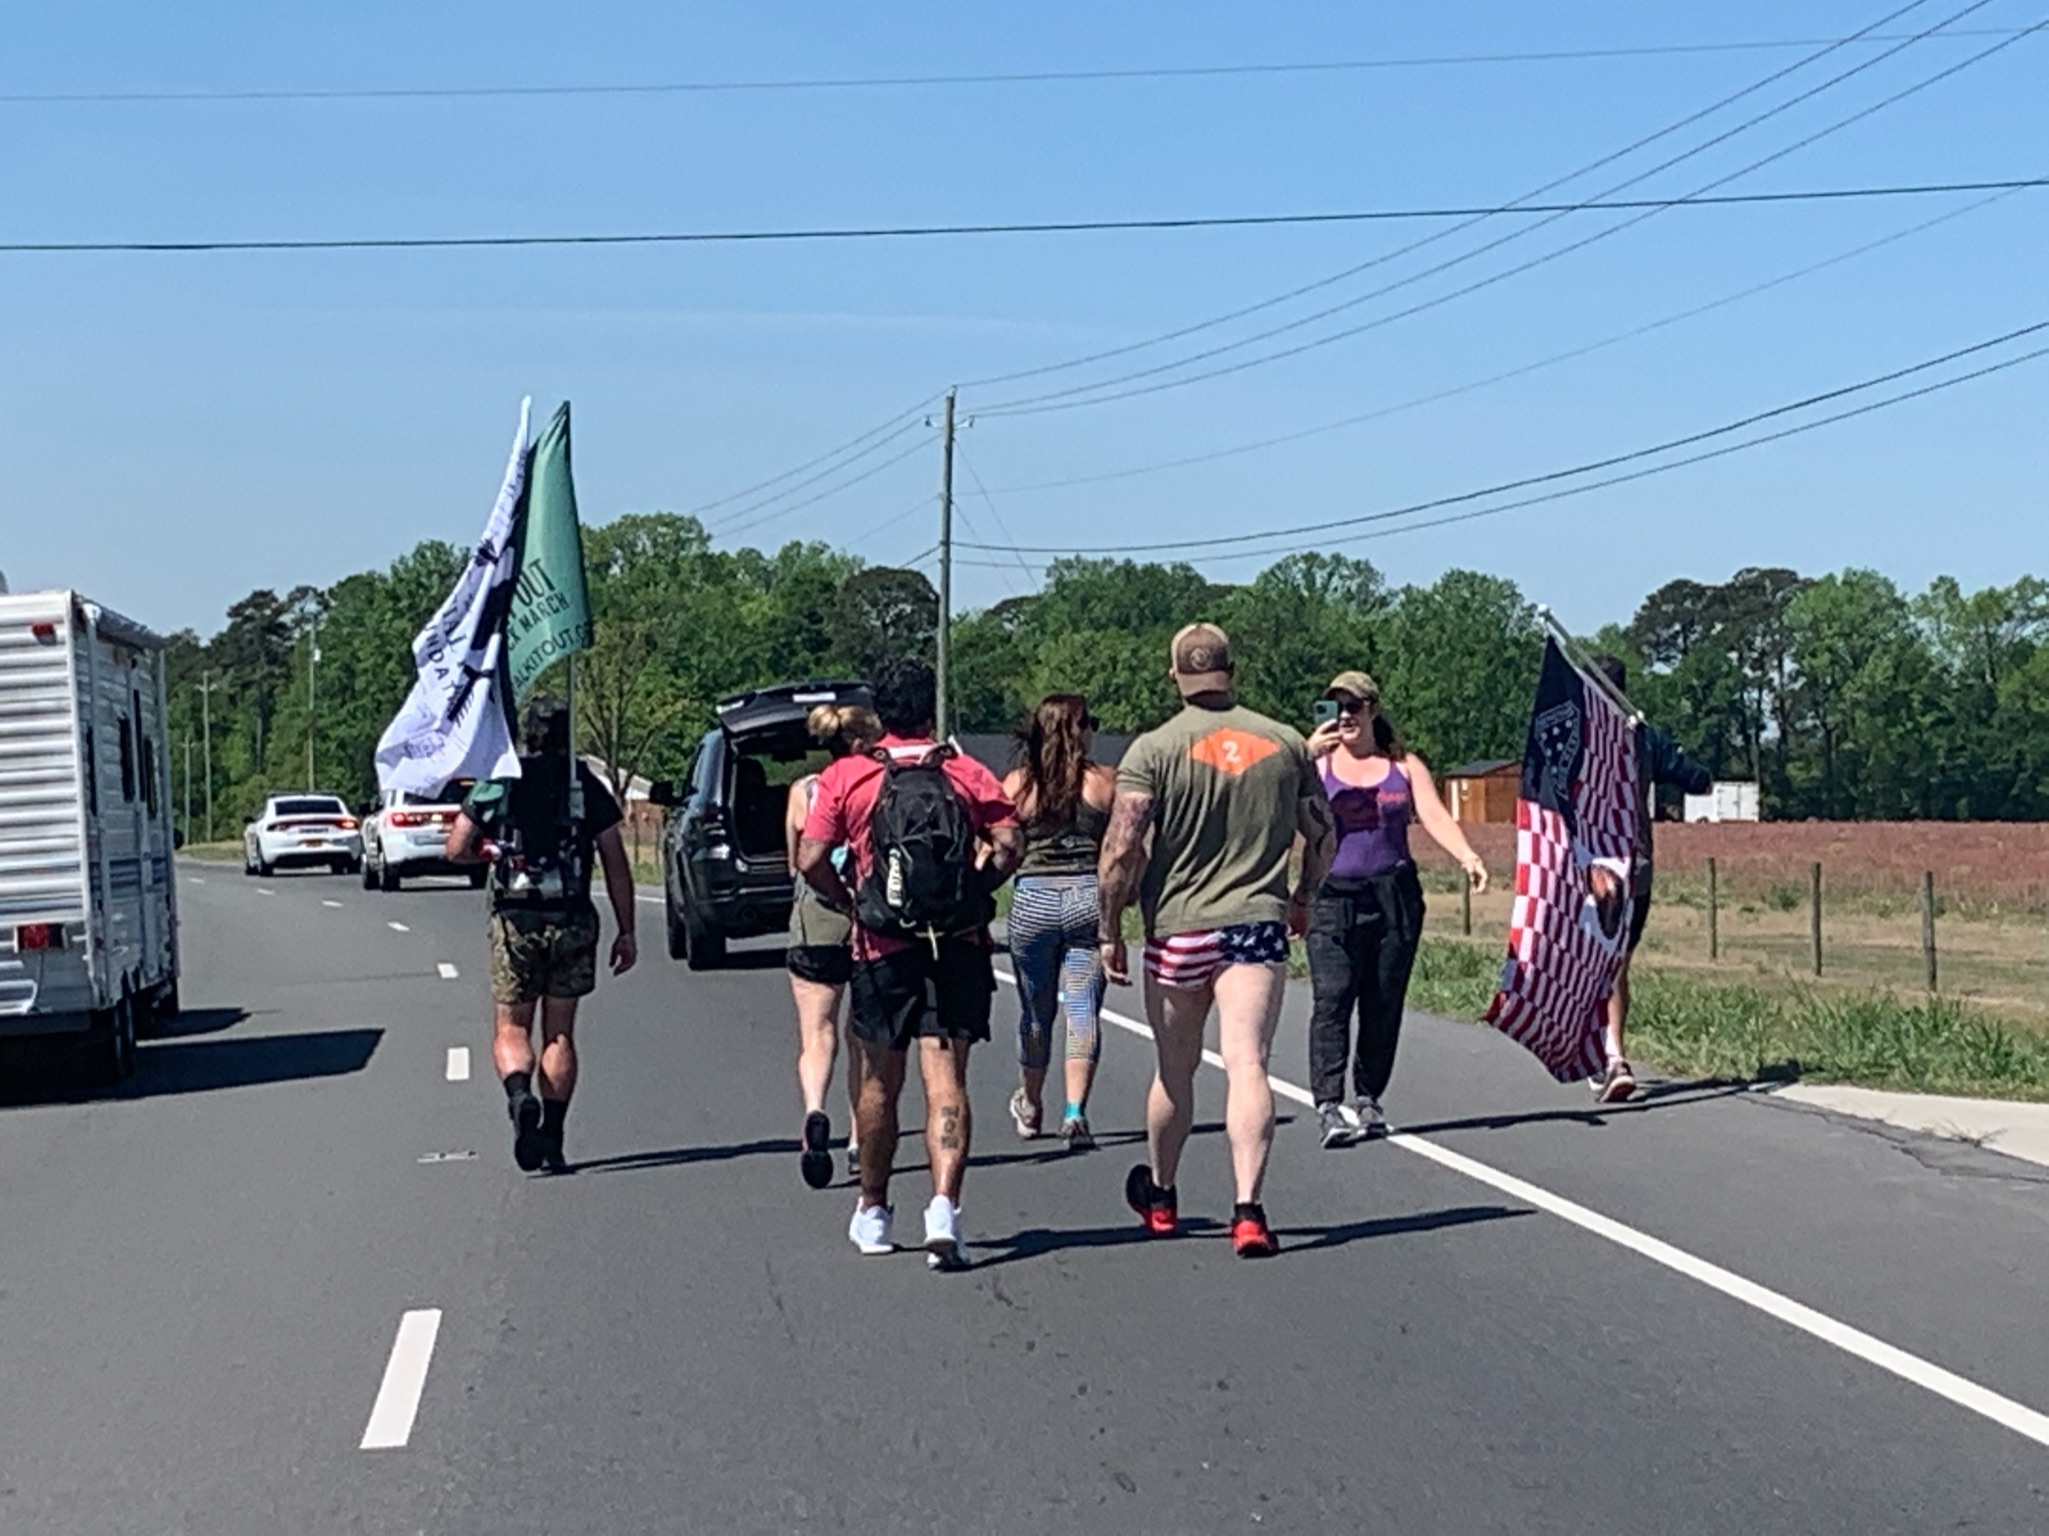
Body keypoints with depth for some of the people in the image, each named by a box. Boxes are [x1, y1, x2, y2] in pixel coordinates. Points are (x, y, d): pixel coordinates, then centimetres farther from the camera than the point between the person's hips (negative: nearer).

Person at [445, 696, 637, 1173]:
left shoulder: (496, 784, 2)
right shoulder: (588, 787, 2)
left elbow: (455, 850, 4)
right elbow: (616, 865, 0)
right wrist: (626, 932, 4)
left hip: (515, 921, -1)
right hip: (573, 922, 1)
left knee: (510, 1030, 9)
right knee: (560, 1032, 10)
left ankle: (520, 1097, -21)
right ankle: (552, 1138, 6)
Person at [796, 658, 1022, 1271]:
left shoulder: (845, 778, 1)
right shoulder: (969, 774, 3)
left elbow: (810, 860, -6)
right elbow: (1008, 846, -6)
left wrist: (848, 902, 9)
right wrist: (972, 891, 7)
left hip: (883, 950, 0)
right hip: (958, 947, 0)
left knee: (879, 1084, 15)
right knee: (946, 1083, -2)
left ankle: (872, 1213, 29)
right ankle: (943, 1205, -20)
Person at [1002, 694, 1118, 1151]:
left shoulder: (1016, 784, 2)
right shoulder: (1106, 780, 0)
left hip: (1032, 902, 1)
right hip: (1089, 897, -1)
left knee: (1036, 1010, 15)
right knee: (1084, 1010, 0)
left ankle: (1030, 1106, 34)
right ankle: (1075, 1112, -13)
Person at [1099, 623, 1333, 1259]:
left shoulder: (1154, 749, -5)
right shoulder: (1284, 743, 5)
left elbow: (1121, 850, -10)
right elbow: (1323, 836, 13)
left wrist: (1110, 931, 0)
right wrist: (1302, 898, 30)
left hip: (1177, 929, -1)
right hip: (1258, 923, 1)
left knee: (1175, 1070, 15)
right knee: (1248, 1066, -7)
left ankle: (1159, 1195, 35)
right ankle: (1248, 1209, -21)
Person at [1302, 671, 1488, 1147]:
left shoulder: (1404, 765, 11)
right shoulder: (1317, 762, 6)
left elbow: (1434, 814, -1)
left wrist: (1467, 855, -19)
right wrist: (1307, 756, -27)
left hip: (1395, 895, 2)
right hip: (1333, 896, -2)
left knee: (1384, 1003, 4)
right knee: (1332, 997, -13)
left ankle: (1366, 1099, 17)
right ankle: (1329, 1105, -16)